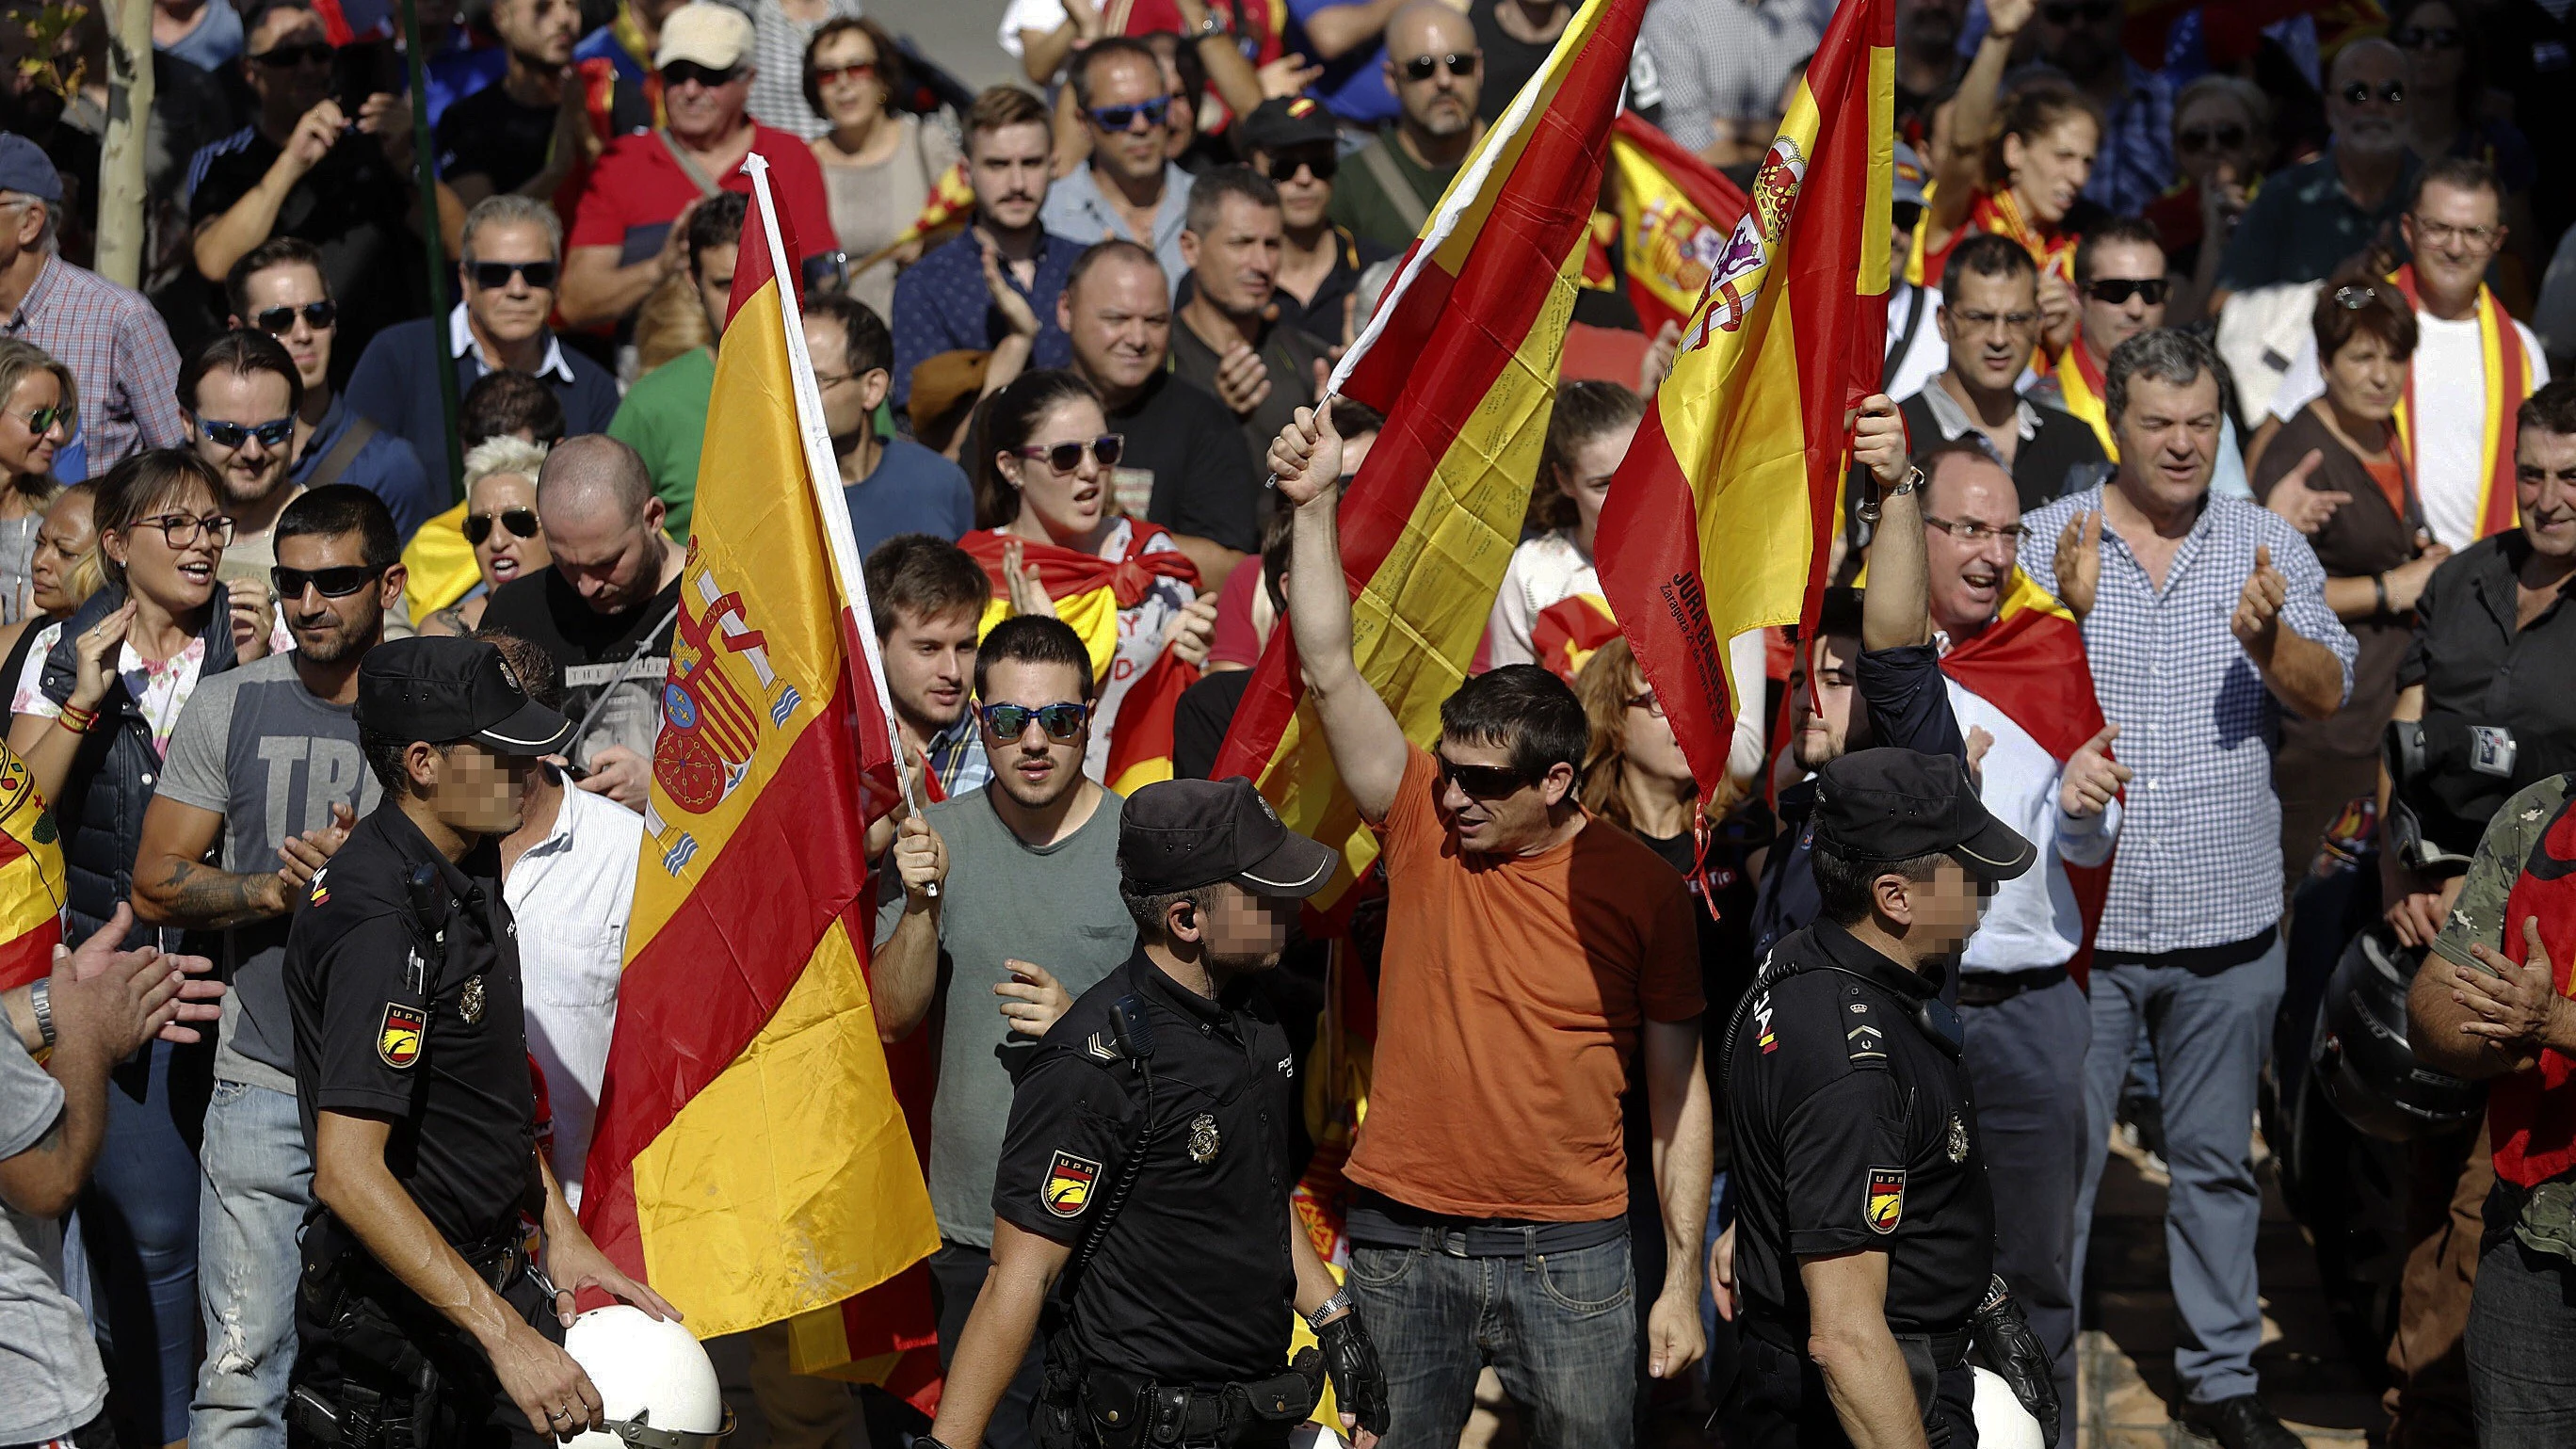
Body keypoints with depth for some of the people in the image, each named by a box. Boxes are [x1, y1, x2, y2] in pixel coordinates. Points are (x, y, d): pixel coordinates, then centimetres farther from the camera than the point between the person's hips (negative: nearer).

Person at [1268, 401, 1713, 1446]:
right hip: (1402, 1241, 2)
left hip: (1568, 1246, -2)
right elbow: (1330, 672, -7)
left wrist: (1683, 1282, -2)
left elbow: (1679, 1094, 0)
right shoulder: (1422, 822, 0)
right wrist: (1317, 505, -15)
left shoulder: (1641, 890, -5)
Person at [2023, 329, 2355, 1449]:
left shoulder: (2269, 546, 4)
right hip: (2079, 920, -2)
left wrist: (2269, 640, -22)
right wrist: (2065, 614, -25)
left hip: (2229, 926, 2)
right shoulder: (2045, 542, -1)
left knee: (2217, 1164, 13)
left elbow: (2329, 697, -2)